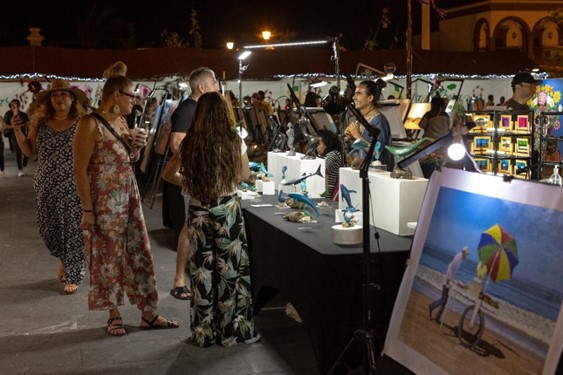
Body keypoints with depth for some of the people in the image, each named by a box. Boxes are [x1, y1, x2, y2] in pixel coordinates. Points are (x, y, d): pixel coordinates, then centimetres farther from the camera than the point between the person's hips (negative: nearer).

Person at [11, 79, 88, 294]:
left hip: (73, 188, -3)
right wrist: (17, 130, -3)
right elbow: (30, 152, 8)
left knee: (73, 232, 1)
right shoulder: (41, 123, 5)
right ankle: (63, 258, 40)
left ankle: (73, 276, 14)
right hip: (46, 188, 4)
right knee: (48, 230, 11)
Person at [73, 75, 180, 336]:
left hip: (129, 196, 7)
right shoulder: (90, 125, -15)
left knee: (139, 251, 8)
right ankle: (114, 314, 22)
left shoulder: (121, 121, 9)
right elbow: (80, 170, -16)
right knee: (108, 255, 6)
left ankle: (148, 313, 17)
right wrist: (87, 209, -18)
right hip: (103, 200, -7)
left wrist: (137, 147, -1)